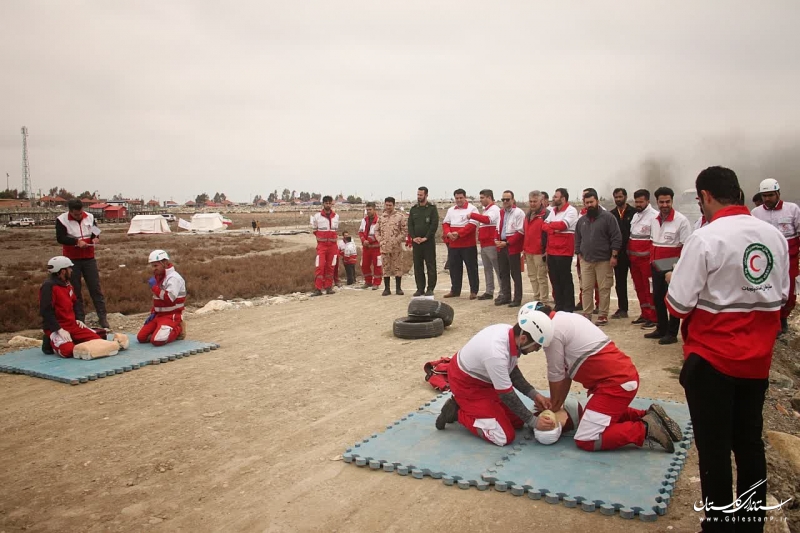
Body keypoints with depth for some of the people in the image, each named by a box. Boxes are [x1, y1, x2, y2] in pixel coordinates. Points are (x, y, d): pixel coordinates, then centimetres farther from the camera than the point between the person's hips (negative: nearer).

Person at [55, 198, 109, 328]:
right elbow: (60, 238, -15)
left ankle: (103, 318, 7)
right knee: (75, 291, 5)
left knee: (96, 288, 3)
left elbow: (95, 230, 15)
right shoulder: (62, 220, -10)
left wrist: (95, 237, -7)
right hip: (72, 260, -2)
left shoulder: (90, 217, 1)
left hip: (89, 258, 3)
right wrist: (77, 241, -26)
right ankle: (79, 319, 13)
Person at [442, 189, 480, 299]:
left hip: (468, 244, -5)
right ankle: (455, 290, 20)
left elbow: (472, 225, -15)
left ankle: (474, 291, 7)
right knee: (454, 268, 10)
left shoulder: (472, 209, -4)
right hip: (453, 244, 5)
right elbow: (445, 223, 13)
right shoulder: (451, 210, 15)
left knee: (471, 267, 0)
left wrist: (458, 233, -21)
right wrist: (448, 233, -9)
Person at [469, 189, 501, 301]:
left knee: (498, 269, -6)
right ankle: (489, 292, 18)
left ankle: (503, 293, -3)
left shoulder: (494, 209, -9)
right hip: (484, 244, 10)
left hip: (492, 244, -10)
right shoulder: (486, 210, 19)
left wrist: (472, 215, -23)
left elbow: (487, 220, -28)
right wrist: (479, 231, 9)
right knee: (487, 269, 12)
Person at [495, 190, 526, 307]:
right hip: (501, 247, 7)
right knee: (503, 273, 13)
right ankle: (506, 296, 24)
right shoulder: (501, 213, 14)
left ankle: (517, 299, 8)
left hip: (513, 247, -7)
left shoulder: (519, 212, -10)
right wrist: (497, 240, 1)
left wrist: (507, 243, -18)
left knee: (515, 274, 1)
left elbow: (520, 232, -15)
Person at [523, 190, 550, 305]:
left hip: (540, 252, -8)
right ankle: (536, 298, 24)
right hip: (528, 251, 8)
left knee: (541, 277, -4)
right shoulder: (528, 215, 17)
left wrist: (546, 251, -17)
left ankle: (544, 302, 2)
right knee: (532, 276, 14)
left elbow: (549, 233, -14)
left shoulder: (546, 214, -9)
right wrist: (524, 248, 19)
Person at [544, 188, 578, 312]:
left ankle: (569, 307, 6)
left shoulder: (571, 211, -7)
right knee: (554, 279, 10)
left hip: (564, 251, -7)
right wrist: (554, 228, -14)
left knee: (565, 279, -2)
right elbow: (545, 226, 6)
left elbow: (562, 225, -21)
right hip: (551, 250, 7)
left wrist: (550, 225, -5)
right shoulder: (552, 211, 16)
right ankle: (559, 306, 20)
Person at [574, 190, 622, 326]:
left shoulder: (607, 217, -5)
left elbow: (616, 238, -8)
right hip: (586, 260, 5)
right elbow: (578, 239, 20)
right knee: (586, 289, 6)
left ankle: (603, 315, 8)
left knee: (604, 289, 0)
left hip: (604, 260, -5)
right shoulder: (581, 220, 11)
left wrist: (614, 256, -12)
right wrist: (579, 254, 12)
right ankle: (587, 314, 15)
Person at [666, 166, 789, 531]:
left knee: (714, 447, 6)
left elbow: (678, 305, -17)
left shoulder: (706, 238, -18)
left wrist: (672, 284, 3)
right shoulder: (775, 236, 2)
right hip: (757, 360, 6)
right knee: (749, 443, 17)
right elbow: (782, 297, 12)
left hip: (711, 359, -6)